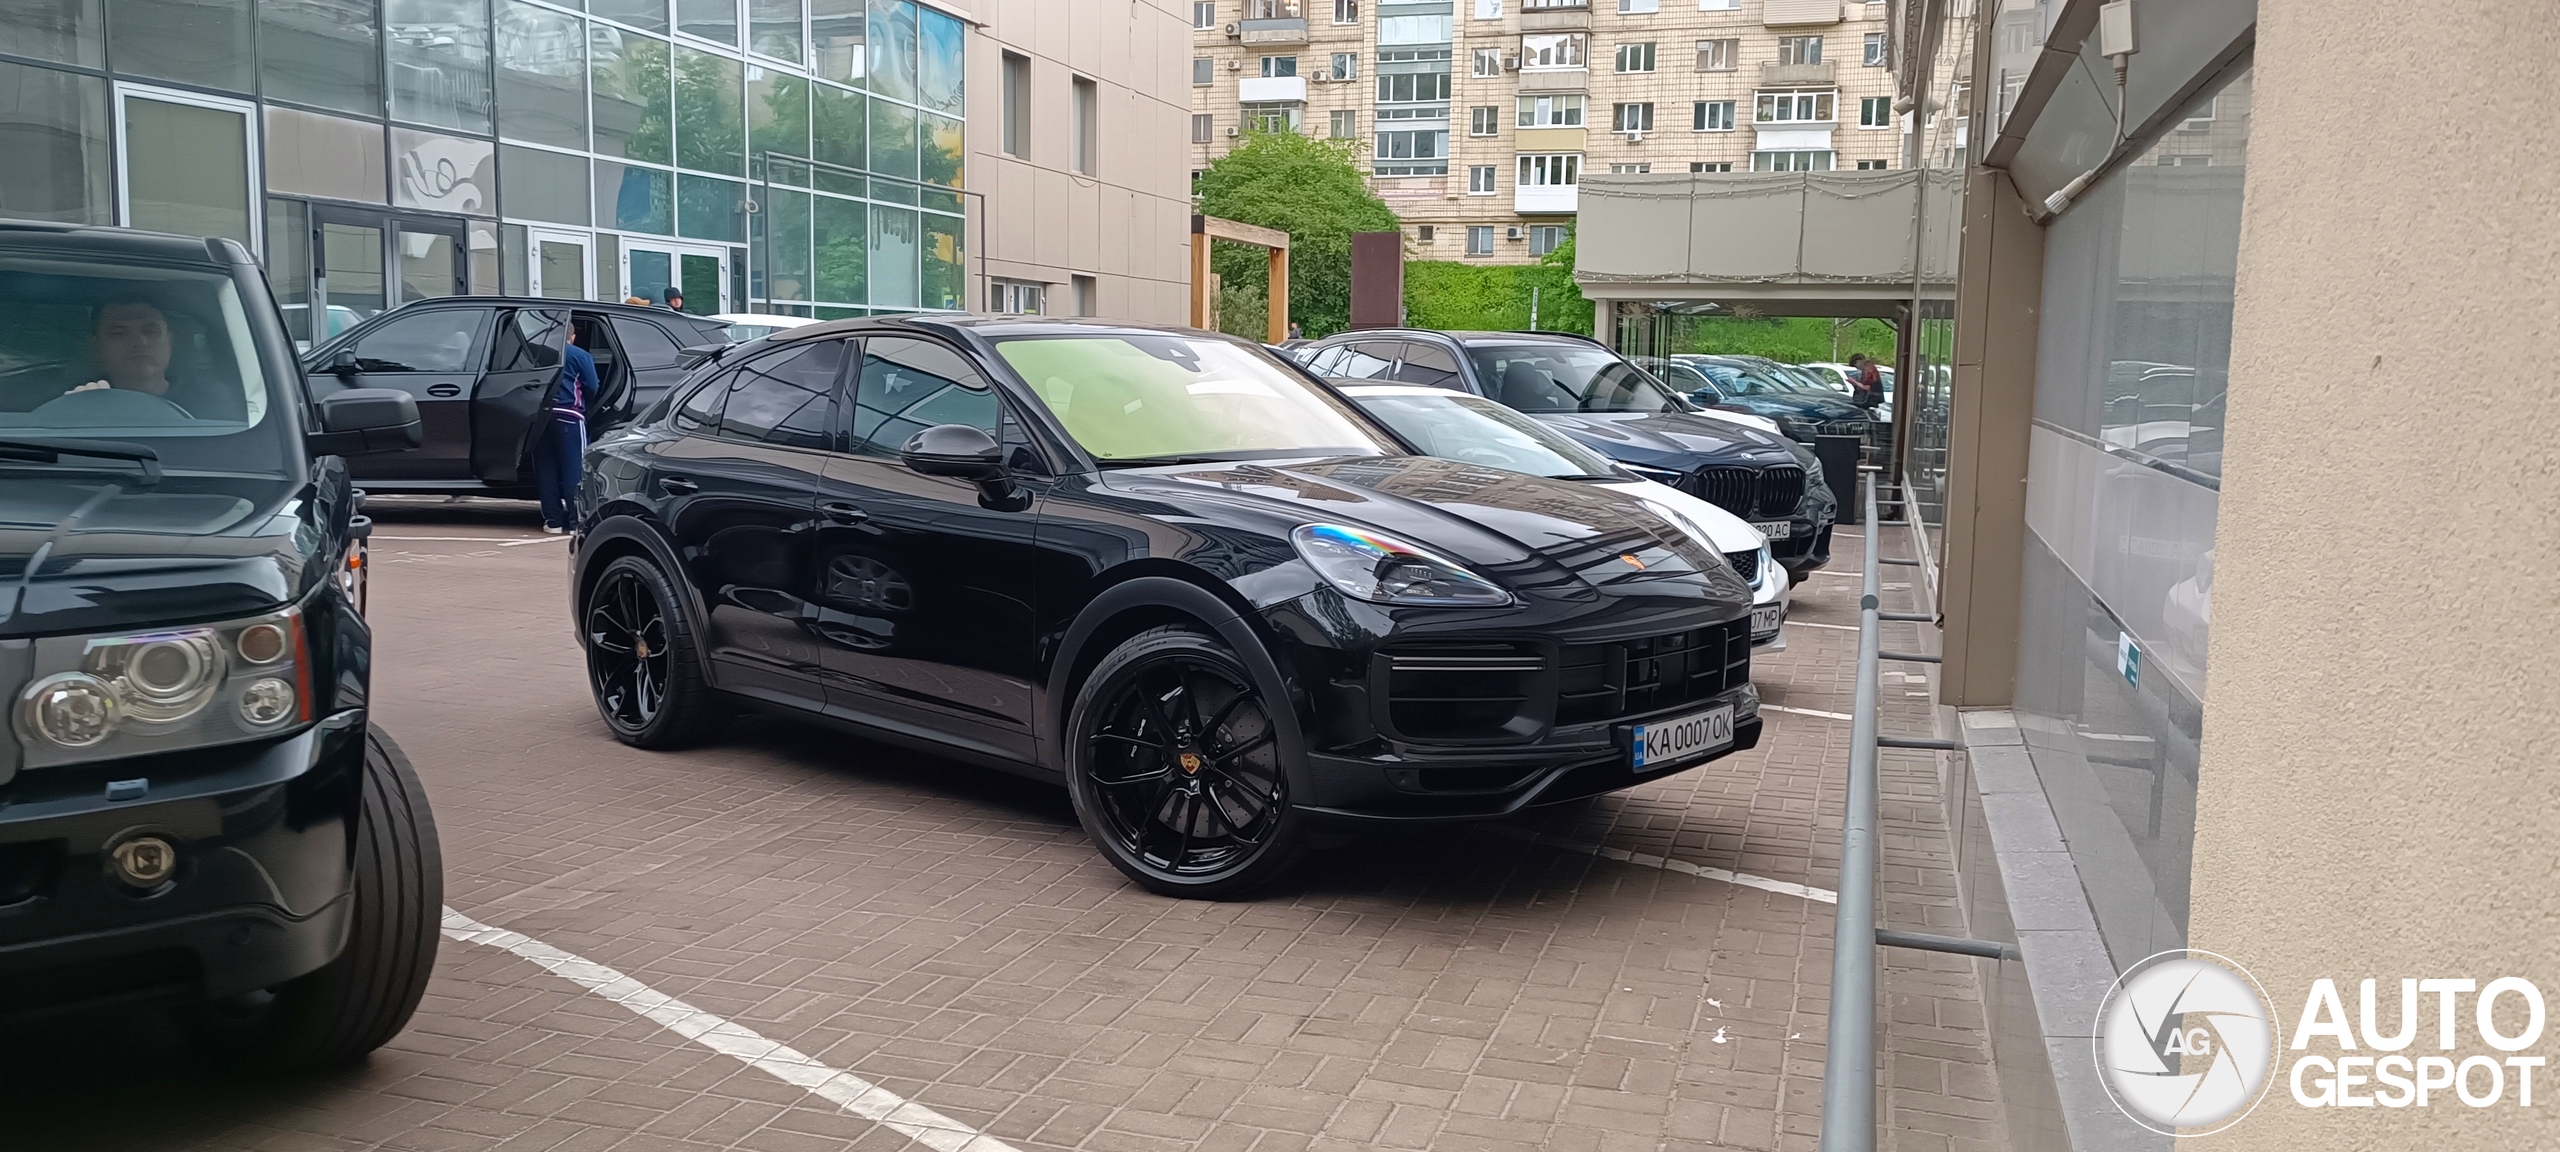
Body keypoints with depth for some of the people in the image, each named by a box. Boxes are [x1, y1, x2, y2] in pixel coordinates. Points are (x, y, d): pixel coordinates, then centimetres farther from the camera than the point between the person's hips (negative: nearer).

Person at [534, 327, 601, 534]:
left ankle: (553, 520, 9)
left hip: (541, 415, 4)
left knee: (546, 470, 8)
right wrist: (586, 407, 18)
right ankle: (577, 520, -5)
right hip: (568, 416, -4)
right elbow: (592, 387, 1)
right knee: (574, 470, -2)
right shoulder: (579, 356, 3)